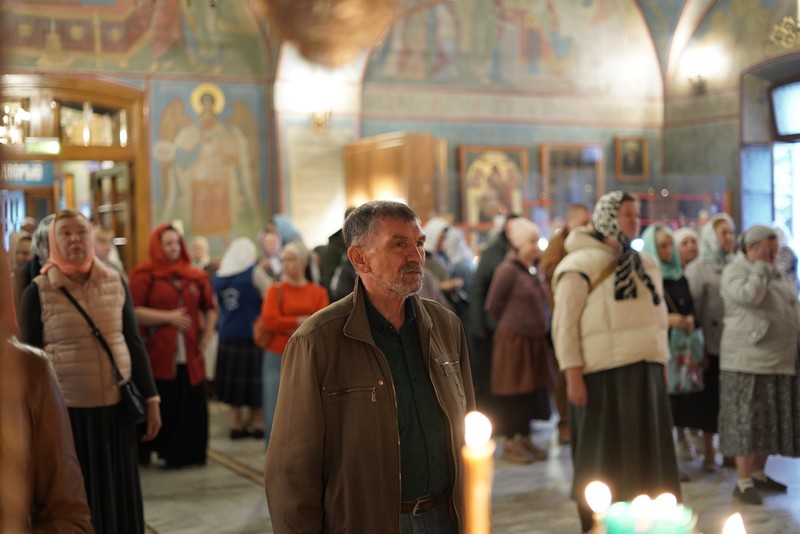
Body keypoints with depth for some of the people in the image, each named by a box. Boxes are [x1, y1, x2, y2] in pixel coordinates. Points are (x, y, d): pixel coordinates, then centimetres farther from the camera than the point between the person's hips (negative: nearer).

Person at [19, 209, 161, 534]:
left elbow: (133, 343, 9)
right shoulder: (38, 291, -4)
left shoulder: (115, 283, 4)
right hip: (66, 411, -2)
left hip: (116, 406, 2)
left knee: (119, 494, 9)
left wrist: (150, 399, 6)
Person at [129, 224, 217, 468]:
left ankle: (186, 453, 15)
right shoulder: (145, 275, 0)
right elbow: (134, 312, -10)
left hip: (189, 356, 4)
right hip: (158, 355, -4)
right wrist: (168, 317, -13)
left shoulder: (195, 276, 13)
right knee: (161, 408, -2)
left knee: (192, 408, 1)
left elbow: (209, 308, 24)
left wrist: (206, 335, 11)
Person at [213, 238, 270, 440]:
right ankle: (258, 422, 7)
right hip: (253, 333, -5)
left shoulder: (218, 276, 5)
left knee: (234, 379, 10)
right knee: (254, 379, 2)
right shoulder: (255, 273, -10)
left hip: (228, 335, 5)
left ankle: (237, 423, 13)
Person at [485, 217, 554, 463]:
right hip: (513, 339, -7)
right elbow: (493, 305, -9)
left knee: (533, 391, 11)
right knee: (513, 392, 0)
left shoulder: (535, 271, 8)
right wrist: (514, 323, 3)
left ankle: (525, 439, 22)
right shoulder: (508, 270, -13)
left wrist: (541, 327, 11)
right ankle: (510, 443, 8)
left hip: (536, 339, 7)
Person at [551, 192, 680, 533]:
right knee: (608, 457, 1)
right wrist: (573, 375, -15)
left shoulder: (645, 264, 15)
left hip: (645, 371, 6)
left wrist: (663, 366, 15)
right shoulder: (581, 265, -6)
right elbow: (564, 323, -9)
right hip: (605, 373, -6)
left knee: (647, 453, 10)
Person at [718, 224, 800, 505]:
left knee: (770, 420, 11)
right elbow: (749, 296, -25)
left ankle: (759, 473, 22)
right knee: (746, 421, -6)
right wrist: (760, 268, -11)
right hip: (747, 361, -7)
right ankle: (743, 482, -3)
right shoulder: (734, 272, -5)